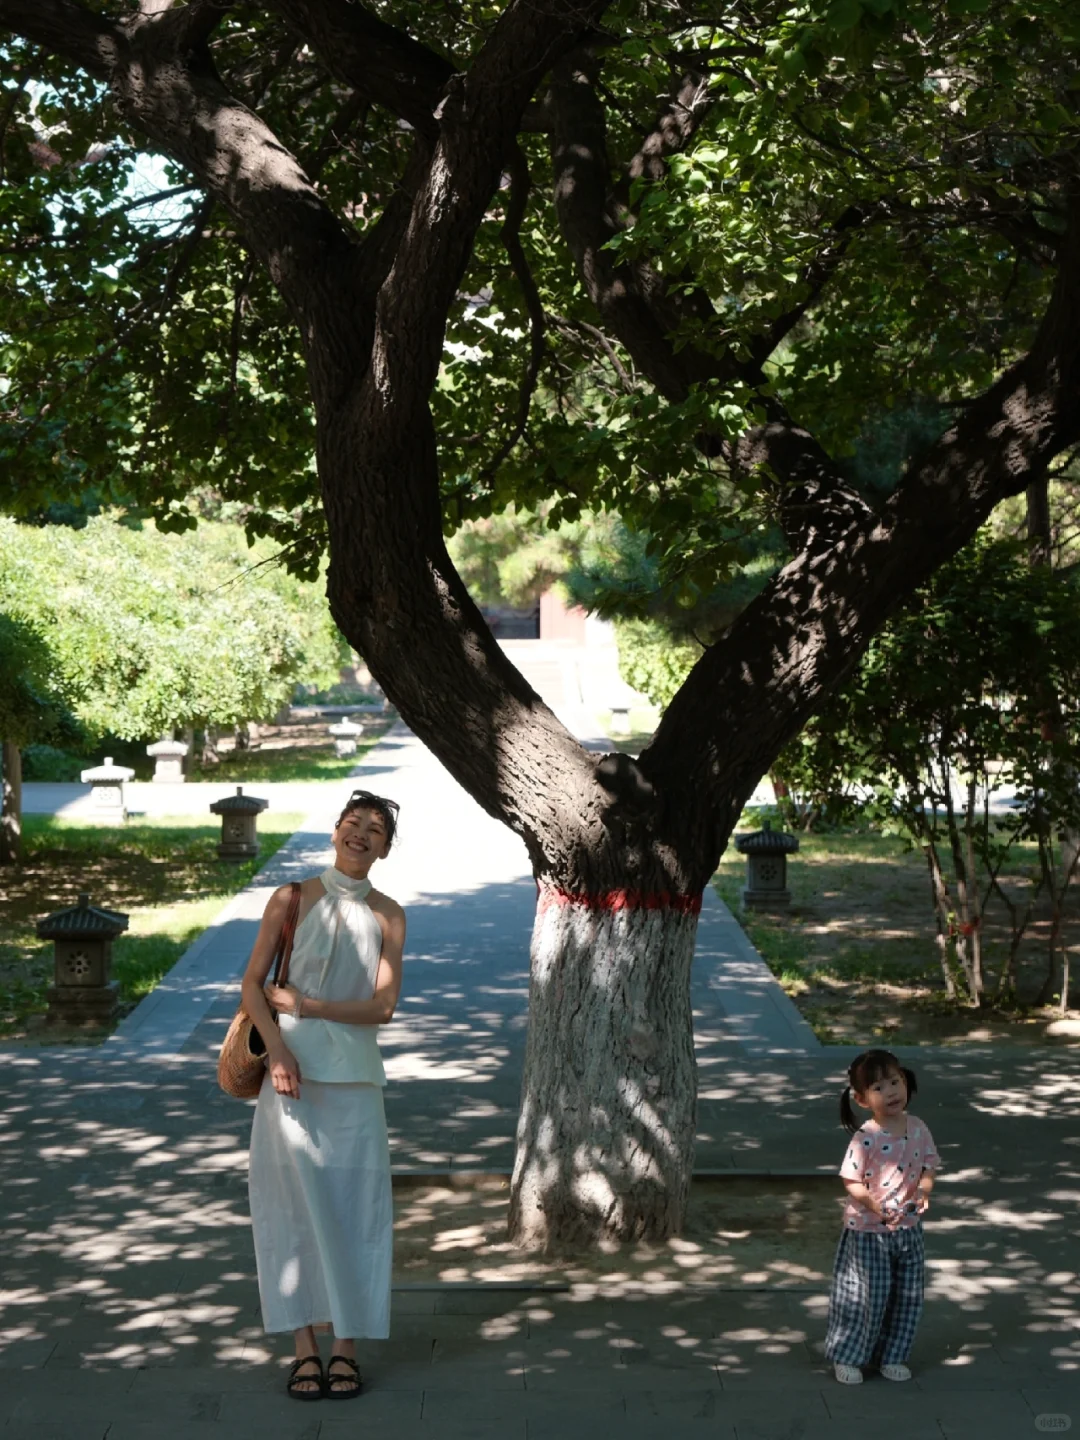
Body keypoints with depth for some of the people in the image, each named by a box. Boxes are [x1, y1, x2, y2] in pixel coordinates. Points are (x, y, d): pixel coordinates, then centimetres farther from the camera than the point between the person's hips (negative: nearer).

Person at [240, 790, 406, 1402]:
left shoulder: (387, 915, 5)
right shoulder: (293, 899, 3)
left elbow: (383, 1006, -2)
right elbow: (252, 983, 0)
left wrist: (305, 1005, -8)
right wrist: (277, 1048, -14)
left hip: (354, 1075, 1)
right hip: (292, 1069, -1)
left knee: (354, 1206, 0)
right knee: (296, 1203, 0)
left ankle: (347, 1348, 9)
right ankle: (306, 1348, 7)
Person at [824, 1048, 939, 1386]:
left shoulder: (918, 1130, -3)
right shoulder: (865, 1138, -18)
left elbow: (928, 1168, 5)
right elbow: (851, 1181, -15)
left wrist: (924, 1191, -15)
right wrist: (871, 1202, -32)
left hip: (907, 1228, 5)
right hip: (867, 1231, -5)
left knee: (907, 1295, 13)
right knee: (865, 1295, 3)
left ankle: (892, 1356, 30)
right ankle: (847, 1357, 21)